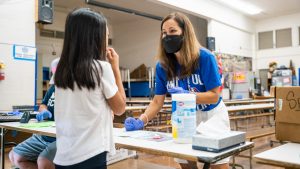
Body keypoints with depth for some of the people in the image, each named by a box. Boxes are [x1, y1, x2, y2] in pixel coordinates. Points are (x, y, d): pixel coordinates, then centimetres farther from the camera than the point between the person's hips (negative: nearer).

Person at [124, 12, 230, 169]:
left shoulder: (205, 57, -20)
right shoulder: (162, 65, -10)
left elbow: (214, 96, -19)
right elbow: (157, 101, -9)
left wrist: (186, 95, -35)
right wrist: (141, 121, -25)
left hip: (212, 115, -3)